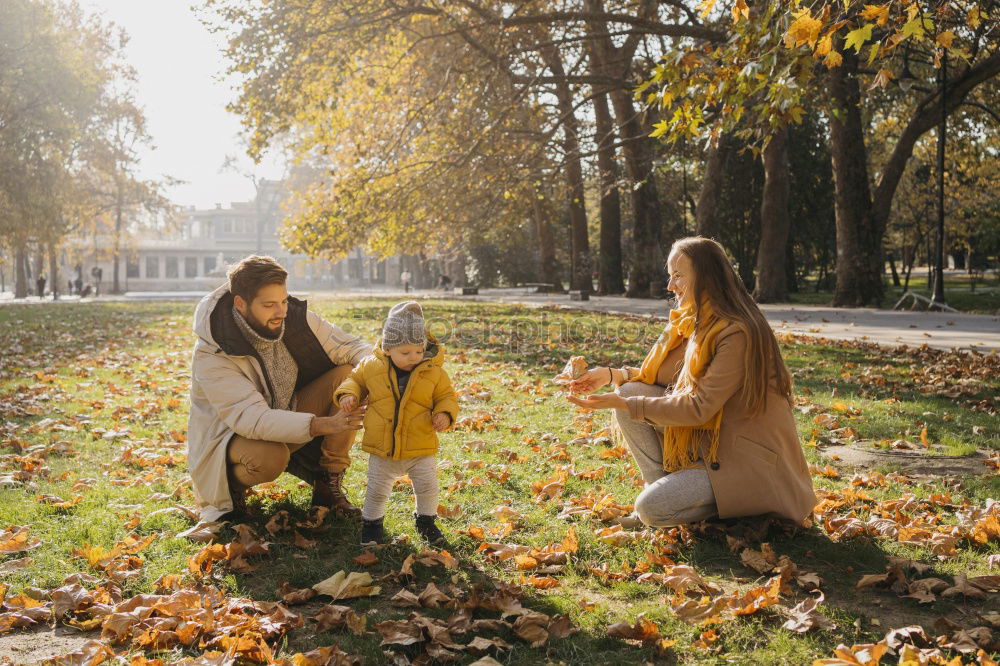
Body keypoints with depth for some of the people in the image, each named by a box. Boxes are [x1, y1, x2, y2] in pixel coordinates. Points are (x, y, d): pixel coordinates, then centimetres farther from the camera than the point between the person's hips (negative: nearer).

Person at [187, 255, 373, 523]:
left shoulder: (296, 318, -11)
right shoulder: (212, 354, -27)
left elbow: (352, 347, -6)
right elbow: (249, 418, -36)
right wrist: (322, 425, -47)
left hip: (290, 419, 6)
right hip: (233, 436, -5)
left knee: (348, 375, -17)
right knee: (268, 458, -41)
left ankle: (329, 484, -7)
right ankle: (232, 485, -2)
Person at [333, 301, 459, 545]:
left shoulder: (434, 372, -9)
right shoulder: (372, 367, -6)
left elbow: (446, 397, 2)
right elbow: (356, 380, 12)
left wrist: (445, 414, -18)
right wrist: (348, 394, -8)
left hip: (420, 448, 0)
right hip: (382, 449, 0)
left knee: (427, 487, 7)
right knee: (377, 490, 9)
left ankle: (426, 519, 33)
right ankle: (372, 521, 34)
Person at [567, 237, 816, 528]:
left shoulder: (737, 333, -23)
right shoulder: (695, 323, 6)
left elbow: (700, 407, -25)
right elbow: (667, 375, 11)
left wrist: (625, 405, -24)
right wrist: (613, 375, -4)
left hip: (751, 458, -8)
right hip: (710, 436, 9)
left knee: (652, 508, -21)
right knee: (630, 392, -5)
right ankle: (662, 484, 3)